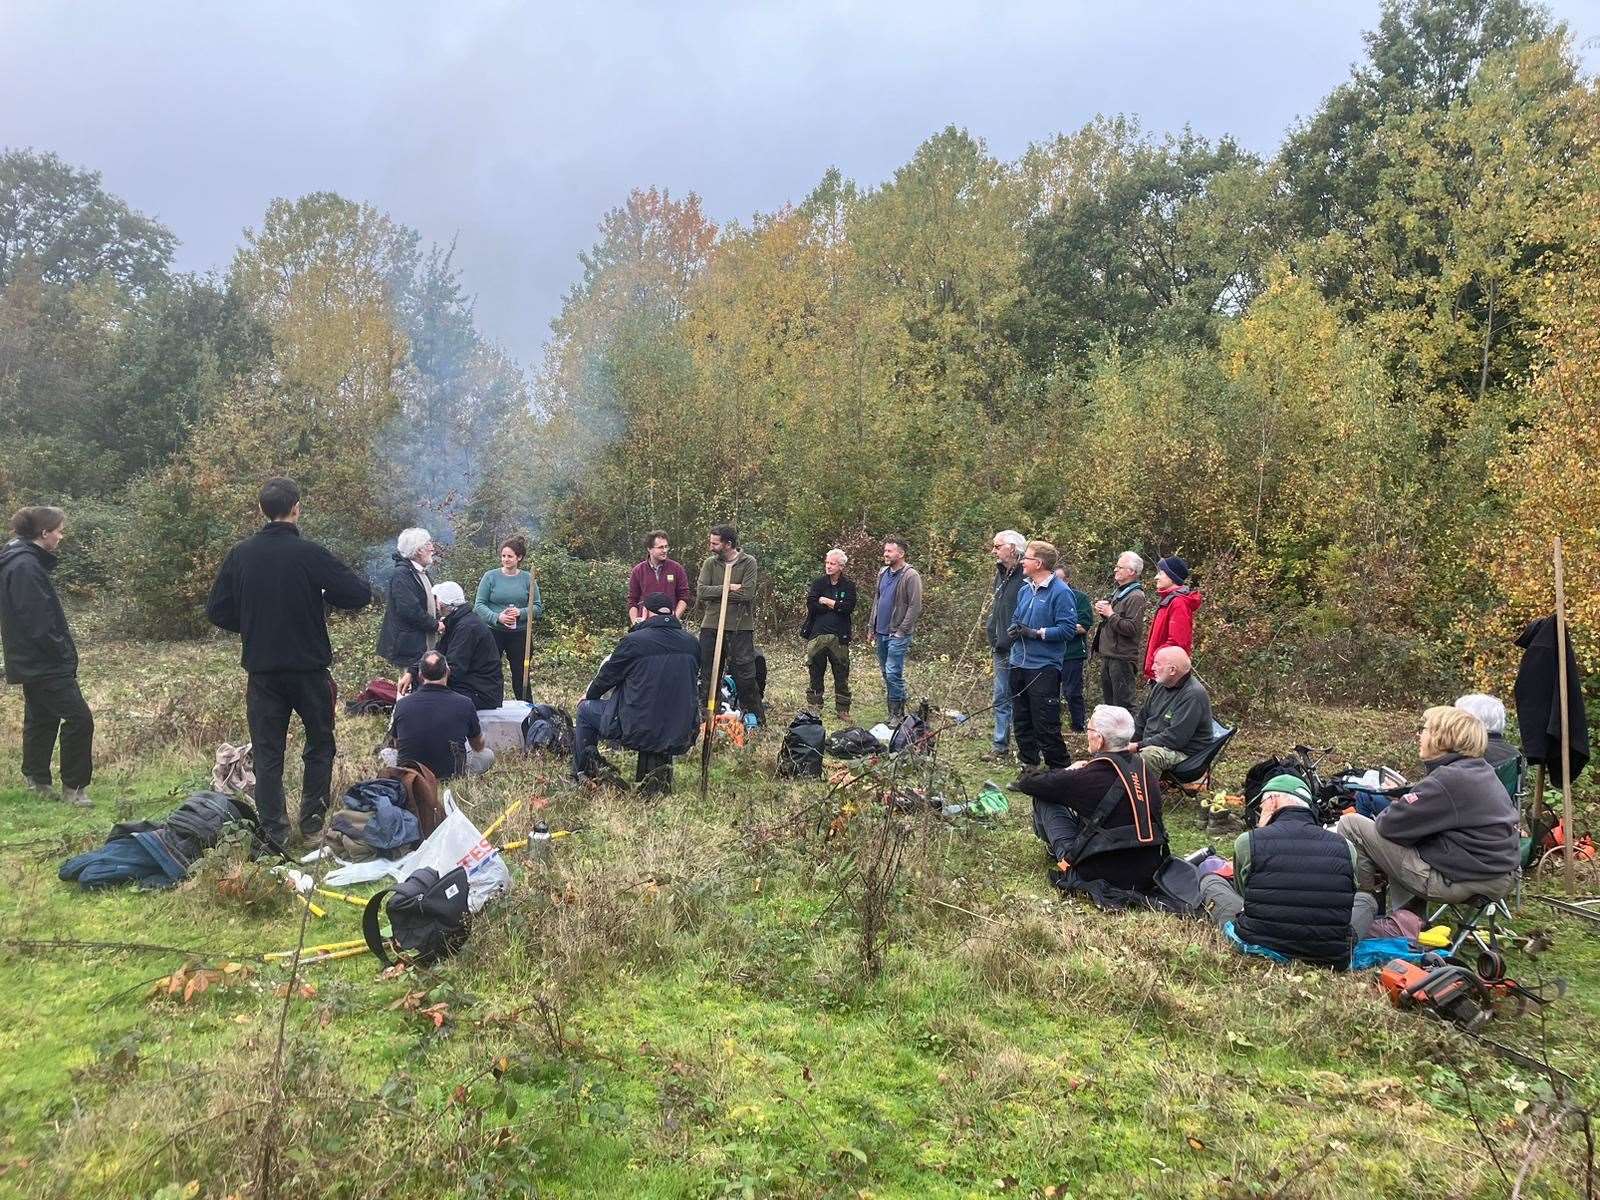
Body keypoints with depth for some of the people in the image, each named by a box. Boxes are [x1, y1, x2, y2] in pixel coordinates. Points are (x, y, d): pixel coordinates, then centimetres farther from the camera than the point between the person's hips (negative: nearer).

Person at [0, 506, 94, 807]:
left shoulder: (25, 562, 13)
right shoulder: (25, 567, -19)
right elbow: (36, 622, -23)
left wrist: (63, 651, 13)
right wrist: (63, 653, -15)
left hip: (34, 662, 11)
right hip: (46, 664, -11)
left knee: (41, 719, 18)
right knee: (79, 717, -9)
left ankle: (37, 782, 29)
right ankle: (73, 787, -2)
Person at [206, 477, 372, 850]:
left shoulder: (241, 554, -2)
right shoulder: (309, 553, -14)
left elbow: (216, 611, 4)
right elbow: (360, 595, -13)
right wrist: (324, 593, 6)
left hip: (262, 669, 3)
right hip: (309, 666, -3)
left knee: (267, 752, 9)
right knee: (319, 743, 16)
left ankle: (274, 831, 8)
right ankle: (312, 820, 18)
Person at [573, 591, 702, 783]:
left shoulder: (633, 641, -10)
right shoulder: (692, 644, 3)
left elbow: (608, 676, 2)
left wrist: (588, 696, 24)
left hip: (638, 731, -5)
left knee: (585, 709, 19)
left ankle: (582, 775, 27)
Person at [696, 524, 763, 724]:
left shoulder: (748, 562, -3)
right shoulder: (710, 563, 7)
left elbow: (747, 594, -15)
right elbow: (701, 591, -6)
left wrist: (716, 592, -8)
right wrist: (729, 588, -14)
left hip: (740, 627, -3)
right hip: (711, 626, 4)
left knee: (745, 676, 0)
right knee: (708, 676, 9)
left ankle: (756, 720, 13)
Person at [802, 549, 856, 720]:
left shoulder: (849, 585, 4)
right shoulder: (818, 582, 6)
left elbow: (849, 607, -11)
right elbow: (811, 605, -7)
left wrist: (825, 601, -7)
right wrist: (836, 606, -7)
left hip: (839, 637, -1)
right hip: (817, 634, 1)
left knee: (842, 675, 3)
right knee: (815, 674, 6)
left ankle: (843, 710, 13)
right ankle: (813, 708, 16)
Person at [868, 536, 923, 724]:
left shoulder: (910, 575, -12)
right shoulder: (883, 572, 11)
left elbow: (915, 606, -15)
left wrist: (902, 631, -16)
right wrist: (871, 627, 16)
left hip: (898, 634, -8)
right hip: (881, 632, 8)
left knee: (893, 673, -10)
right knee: (886, 673, 12)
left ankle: (898, 715, -1)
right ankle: (893, 712, 21)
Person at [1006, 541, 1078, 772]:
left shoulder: (1060, 592, -12)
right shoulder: (1025, 590, 12)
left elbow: (1067, 628, -16)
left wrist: (1036, 633, -20)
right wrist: (1013, 629, 0)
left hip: (1044, 667, -8)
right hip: (1019, 664, 8)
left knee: (1046, 724, -5)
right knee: (1021, 719, 15)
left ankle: (1058, 769, 8)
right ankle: (1028, 764, 27)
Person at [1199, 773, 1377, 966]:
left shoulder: (1247, 841, -6)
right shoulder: (1346, 847, -1)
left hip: (1262, 950, -2)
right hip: (1331, 957, 2)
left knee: (1209, 881, 23)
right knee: (1366, 899, 32)